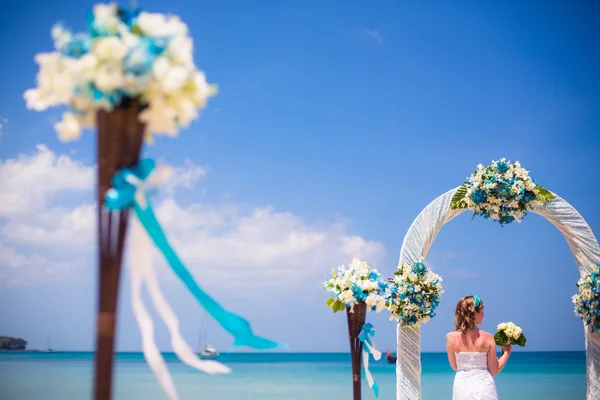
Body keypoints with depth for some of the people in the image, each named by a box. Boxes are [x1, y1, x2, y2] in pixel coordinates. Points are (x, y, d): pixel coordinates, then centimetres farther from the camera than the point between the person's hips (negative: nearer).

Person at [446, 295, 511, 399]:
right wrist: (507, 352, 9)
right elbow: (494, 371, -3)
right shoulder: (488, 338, -10)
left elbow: (454, 367, 4)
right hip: (484, 386, -1)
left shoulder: (450, 337, -7)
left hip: (462, 387, 1)